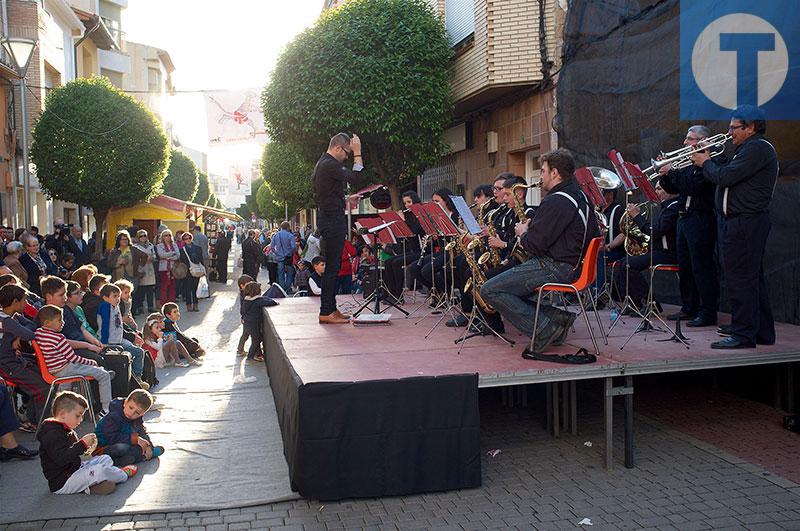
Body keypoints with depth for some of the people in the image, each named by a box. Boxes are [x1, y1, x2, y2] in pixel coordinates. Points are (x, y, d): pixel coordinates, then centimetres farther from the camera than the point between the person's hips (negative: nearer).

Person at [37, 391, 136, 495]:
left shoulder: (67, 430, 13)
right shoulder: (52, 434, -22)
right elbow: (61, 458, -34)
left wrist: (86, 447, 5)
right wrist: (83, 444, -28)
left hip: (75, 469, 11)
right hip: (61, 484, -11)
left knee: (106, 459, 12)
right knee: (99, 470, -25)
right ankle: (124, 475, 4)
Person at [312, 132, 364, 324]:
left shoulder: (322, 163, 18)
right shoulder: (330, 165, -16)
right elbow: (355, 178, -23)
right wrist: (357, 153, -18)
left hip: (328, 217, 11)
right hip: (333, 219, -11)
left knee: (332, 265, 13)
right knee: (332, 265, -8)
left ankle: (330, 308, 17)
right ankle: (326, 312, -6)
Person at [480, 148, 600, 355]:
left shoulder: (556, 201, -17)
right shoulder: (579, 196, 14)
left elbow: (535, 245, -21)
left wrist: (523, 232, 3)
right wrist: (532, 227, 16)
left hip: (555, 268, -11)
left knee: (489, 290, -14)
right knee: (507, 287, 18)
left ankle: (545, 329, -15)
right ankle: (558, 317, 5)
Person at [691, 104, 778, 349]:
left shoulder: (758, 148, -14)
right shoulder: (751, 148, 21)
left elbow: (725, 177, -21)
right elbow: (728, 175, 18)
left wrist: (705, 163, -4)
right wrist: (710, 159, 10)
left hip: (745, 223, -11)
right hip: (741, 221, 11)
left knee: (740, 279, -8)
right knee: (752, 278, 15)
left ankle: (744, 334, -4)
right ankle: (762, 331, 23)